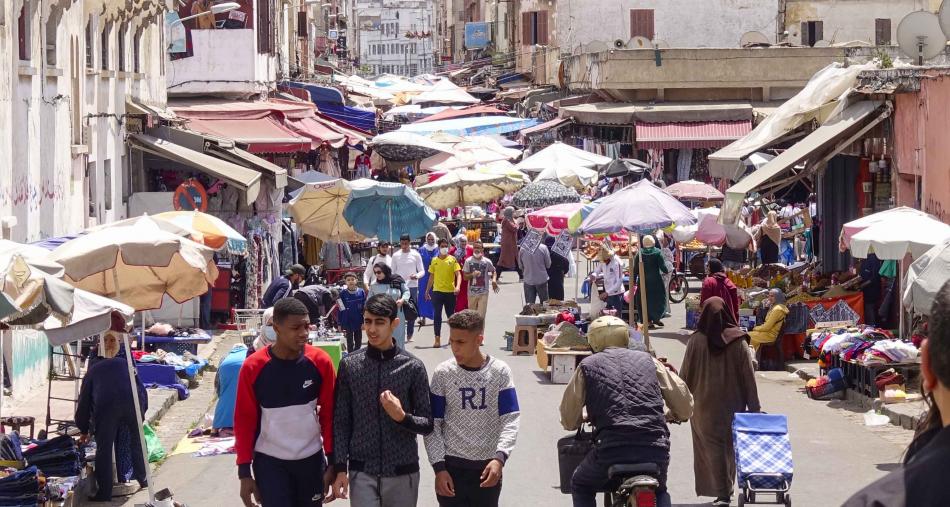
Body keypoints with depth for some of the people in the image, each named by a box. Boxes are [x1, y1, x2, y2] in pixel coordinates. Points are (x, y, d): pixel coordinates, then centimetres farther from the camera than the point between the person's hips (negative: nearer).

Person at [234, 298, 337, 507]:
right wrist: (244, 471, -5)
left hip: (311, 459, 2)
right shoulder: (253, 367, -11)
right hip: (269, 461, -2)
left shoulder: (320, 361, -6)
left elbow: (329, 413, 1)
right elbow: (245, 419, -4)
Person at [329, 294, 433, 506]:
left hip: (402, 473, 0)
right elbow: (341, 422, 3)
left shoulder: (412, 367, -3)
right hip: (362, 473, 0)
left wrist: (402, 417, -20)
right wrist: (340, 468, -2)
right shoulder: (349, 365, 0)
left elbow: (428, 424, 0)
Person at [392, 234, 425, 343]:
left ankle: (410, 335, 13)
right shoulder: (396, 255, 6)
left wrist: (417, 275, -20)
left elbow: (422, 271, 1)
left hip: (412, 286, -1)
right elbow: (393, 272, 11)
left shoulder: (416, 255, 1)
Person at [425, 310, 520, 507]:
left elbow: (510, 420, -7)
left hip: (488, 467, 0)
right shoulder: (443, 374, -4)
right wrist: (439, 467, -10)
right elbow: (433, 425, -1)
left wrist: (500, 458, -22)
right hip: (452, 466, 0)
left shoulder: (500, 372, -5)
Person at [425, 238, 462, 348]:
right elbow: (431, 277, 15)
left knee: (451, 315, 9)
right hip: (437, 291, 1)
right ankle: (437, 339, -6)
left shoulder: (452, 260, 1)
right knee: (437, 315, -5)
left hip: (450, 291, -1)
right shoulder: (434, 261, 8)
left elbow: (458, 274, -6)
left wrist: (457, 286, -23)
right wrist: (427, 291, 13)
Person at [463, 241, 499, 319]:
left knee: (481, 316, -9)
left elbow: (493, 272, 16)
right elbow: (464, 277, 2)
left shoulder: (487, 261, 1)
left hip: (483, 293, -1)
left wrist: (494, 279, -6)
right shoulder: (468, 261, 1)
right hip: (471, 293, 1)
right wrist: (472, 274, -19)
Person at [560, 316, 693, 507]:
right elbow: (685, 407, 16)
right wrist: (666, 415, 37)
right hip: (656, 451, 2)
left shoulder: (588, 365, 12)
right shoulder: (648, 360, 16)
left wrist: (587, 417, 36)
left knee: (581, 486, 28)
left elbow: (569, 421, 14)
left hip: (610, 451, -2)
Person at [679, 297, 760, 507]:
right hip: (733, 404, 1)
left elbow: (686, 374, -2)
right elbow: (748, 375, -6)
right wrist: (754, 407, 0)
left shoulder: (696, 341, -10)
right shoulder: (739, 341, -9)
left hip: (705, 405, -1)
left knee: (712, 449, 2)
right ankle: (726, 490, 27)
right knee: (730, 448, 16)